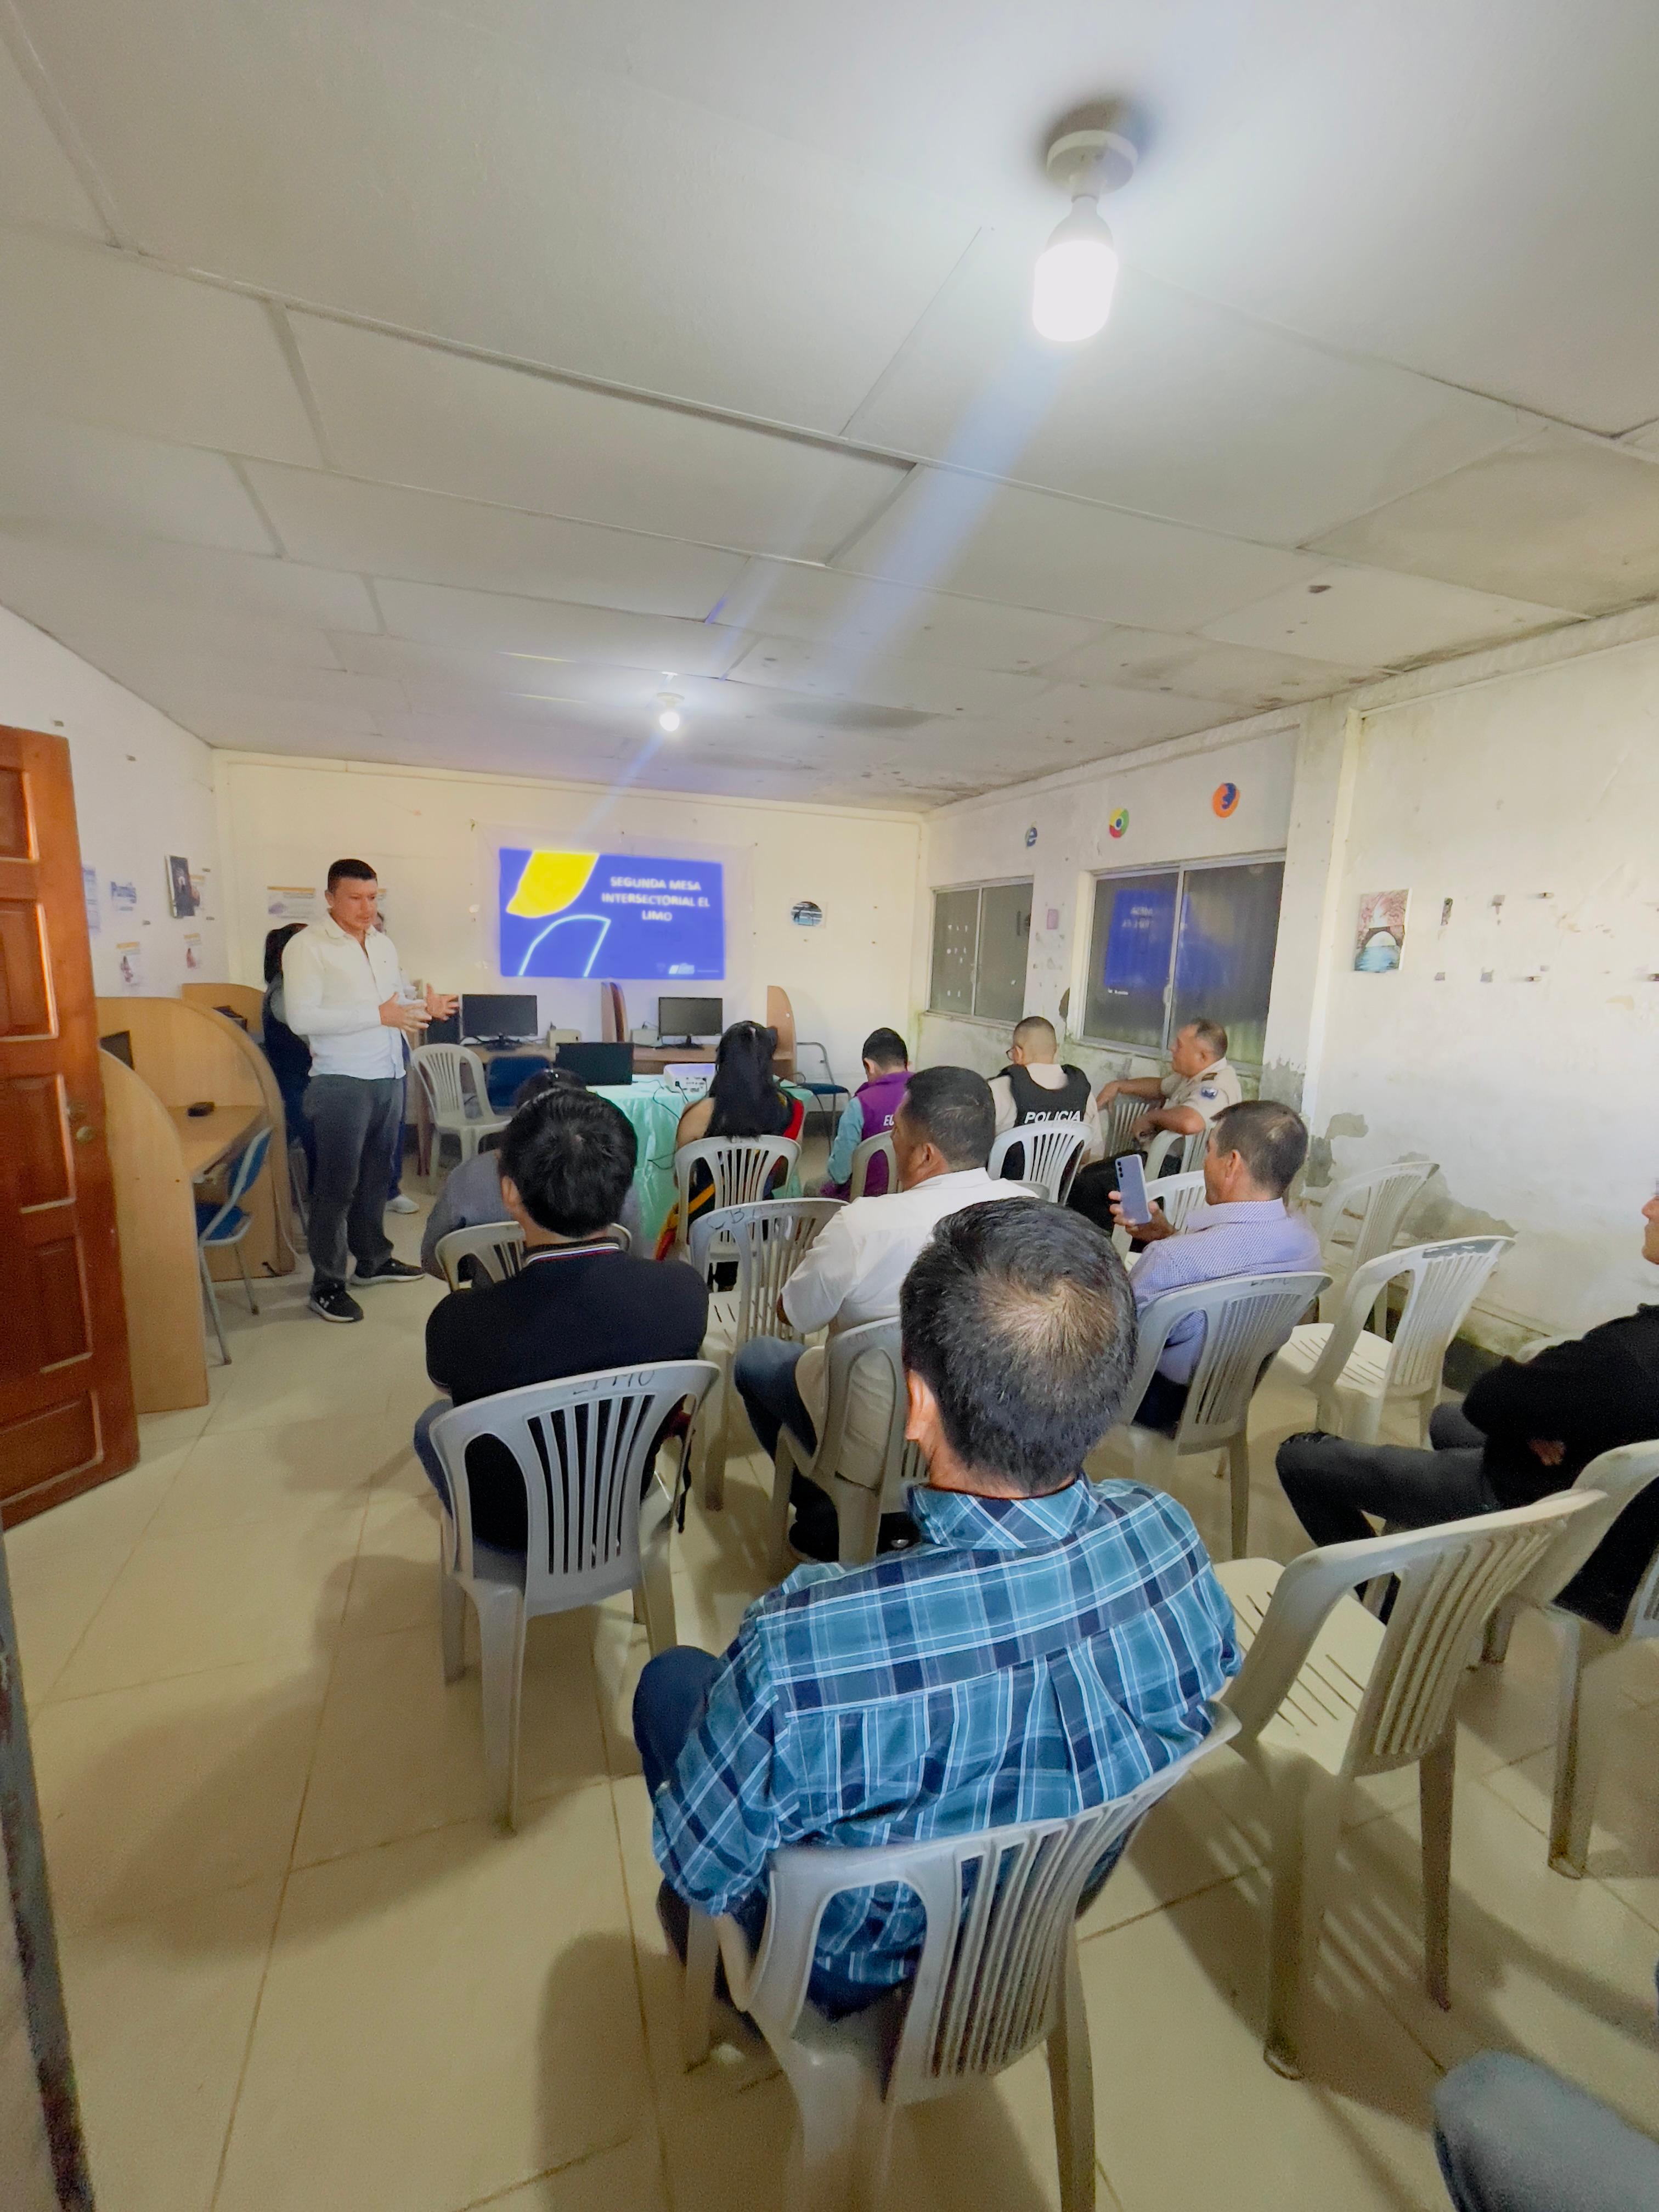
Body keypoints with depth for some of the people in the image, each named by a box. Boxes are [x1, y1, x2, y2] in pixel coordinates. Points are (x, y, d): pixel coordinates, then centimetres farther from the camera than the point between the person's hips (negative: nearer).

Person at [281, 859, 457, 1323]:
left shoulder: (384, 944, 14)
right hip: (342, 1083, -7)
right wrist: (379, 1015, -22)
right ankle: (327, 1285, 10)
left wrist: (427, 1008, 1)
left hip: (389, 1078, 7)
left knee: (376, 1176, 17)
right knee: (337, 1184, -1)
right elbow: (301, 1018, -19)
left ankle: (373, 1259, 32)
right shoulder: (307, 946, -9)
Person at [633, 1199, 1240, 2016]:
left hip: (861, 1972, -3)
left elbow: (701, 1871, -23)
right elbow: (1213, 1682, -5)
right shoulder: (1169, 1536, -28)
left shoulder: (797, 1654, -44)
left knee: (671, 1680, 18)